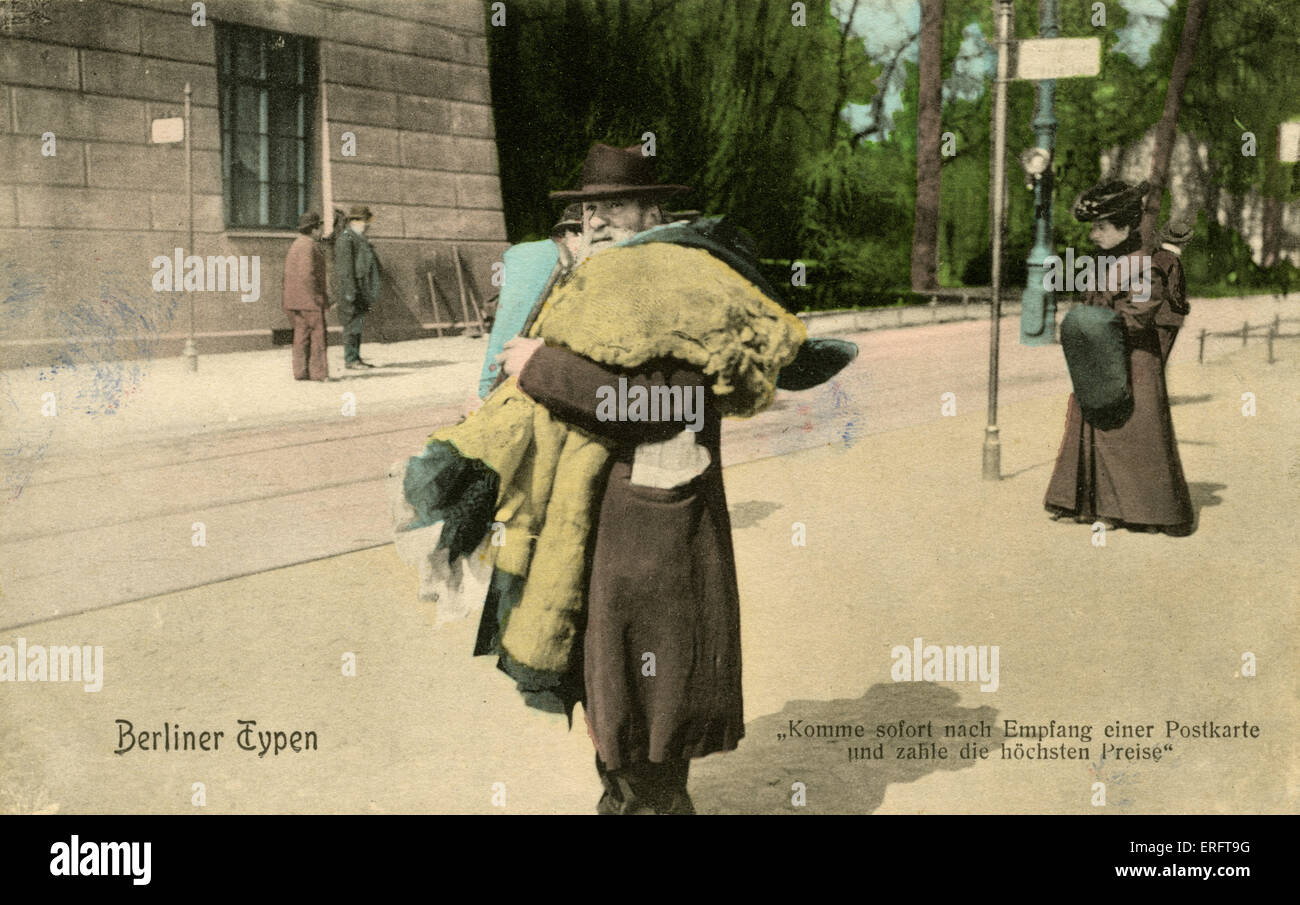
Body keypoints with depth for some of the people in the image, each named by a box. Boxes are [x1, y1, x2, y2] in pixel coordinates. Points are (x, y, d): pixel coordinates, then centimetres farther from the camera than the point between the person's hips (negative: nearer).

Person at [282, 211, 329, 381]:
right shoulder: (309, 246, -14)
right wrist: (318, 296, -17)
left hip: (295, 300, 10)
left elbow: (289, 273, 18)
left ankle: (301, 371, 9)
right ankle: (318, 372, -7)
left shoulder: (295, 245, 17)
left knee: (301, 335, 9)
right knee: (317, 334, -6)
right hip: (309, 298, -10)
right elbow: (307, 273, -22)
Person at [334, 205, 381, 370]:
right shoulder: (345, 240, -13)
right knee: (352, 325, -7)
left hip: (362, 291, 10)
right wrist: (350, 292, -23)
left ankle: (356, 358, 16)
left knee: (358, 324, 11)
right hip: (352, 289, -10)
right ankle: (350, 360, -4)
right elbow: (345, 269, -19)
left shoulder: (360, 239, 18)